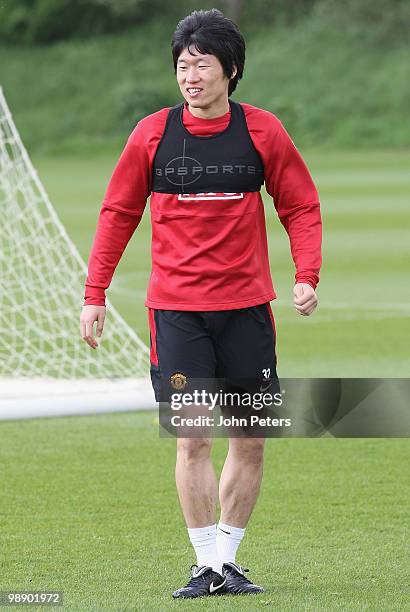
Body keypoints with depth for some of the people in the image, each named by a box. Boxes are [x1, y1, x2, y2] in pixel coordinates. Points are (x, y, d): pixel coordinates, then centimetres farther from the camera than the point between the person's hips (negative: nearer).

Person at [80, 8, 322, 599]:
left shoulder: (262, 131, -1)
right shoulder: (152, 134, 0)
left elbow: (301, 206, 6)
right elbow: (118, 214, 8)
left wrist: (307, 275, -8)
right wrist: (94, 295, 3)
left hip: (246, 306, 1)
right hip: (175, 309, -1)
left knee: (251, 440, 3)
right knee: (193, 439, -7)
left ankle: (228, 557, 17)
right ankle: (207, 566, -1)